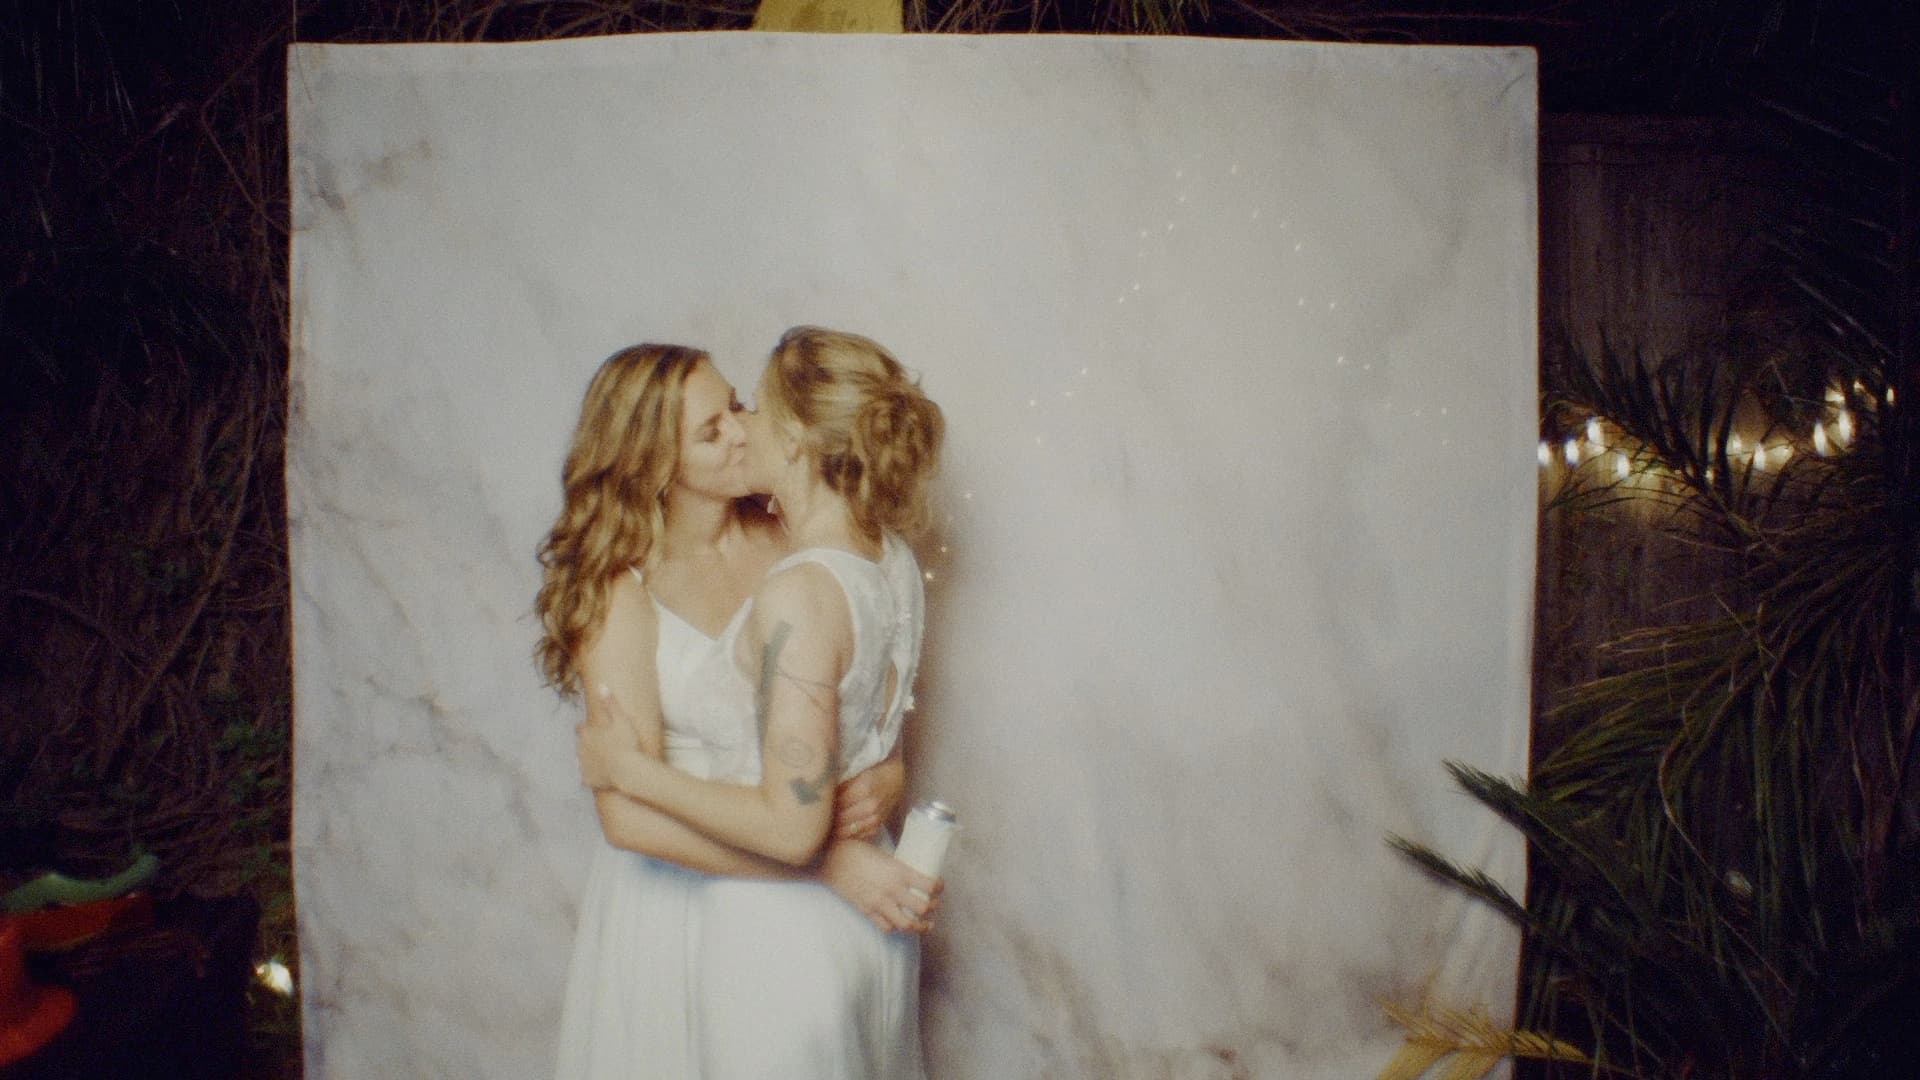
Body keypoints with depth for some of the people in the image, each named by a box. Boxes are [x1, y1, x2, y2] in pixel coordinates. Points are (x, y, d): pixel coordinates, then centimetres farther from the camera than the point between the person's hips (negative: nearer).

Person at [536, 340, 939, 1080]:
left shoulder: (789, 547, -8)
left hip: (791, 901, 4)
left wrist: (885, 779, -21)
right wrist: (829, 863, -28)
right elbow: (630, 816, -25)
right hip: (680, 894, -3)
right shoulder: (623, 595, -18)